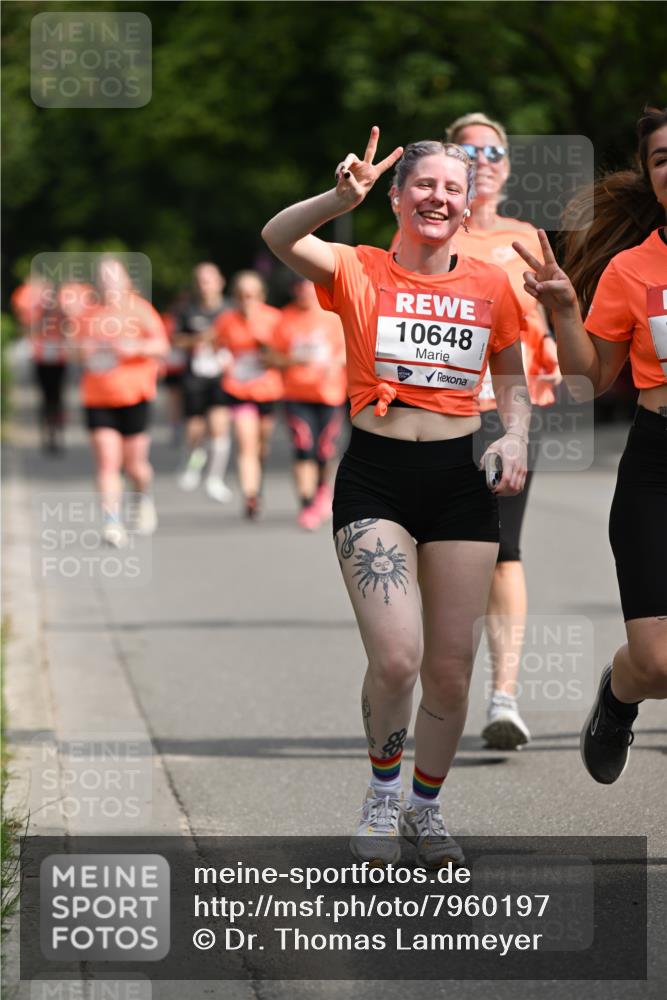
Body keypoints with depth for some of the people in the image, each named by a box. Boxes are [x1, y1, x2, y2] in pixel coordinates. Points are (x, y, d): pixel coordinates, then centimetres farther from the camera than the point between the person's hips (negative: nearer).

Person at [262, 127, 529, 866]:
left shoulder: (491, 286, 6)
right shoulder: (358, 271, -2)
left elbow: (512, 378, 19)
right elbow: (278, 237, -21)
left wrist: (515, 437, -1)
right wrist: (344, 199, -38)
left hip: (460, 480, 3)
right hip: (375, 478, -3)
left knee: (451, 667, 4)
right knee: (396, 659, -16)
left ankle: (425, 808, 28)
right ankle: (382, 789, 13)